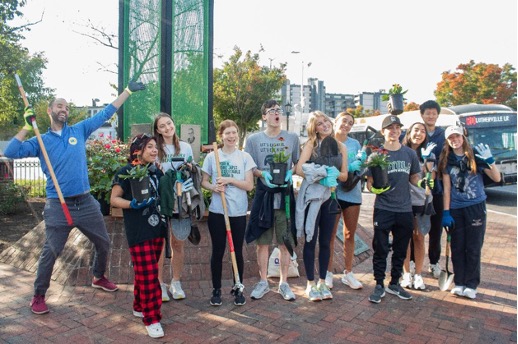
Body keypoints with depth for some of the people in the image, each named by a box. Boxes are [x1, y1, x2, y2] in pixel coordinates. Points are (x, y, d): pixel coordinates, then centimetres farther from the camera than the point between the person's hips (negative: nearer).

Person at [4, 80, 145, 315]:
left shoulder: (79, 130, 6)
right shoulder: (40, 141, 3)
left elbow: (105, 114, 8)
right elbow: (10, 152, -8)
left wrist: (128, 91, 8)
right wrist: (27, 126, -10)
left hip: (86, 202, 3)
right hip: (58, 206, -3)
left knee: (103, 243, 15)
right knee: (50, 253, 2)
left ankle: (99, 278, 40)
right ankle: (38, 296, 22)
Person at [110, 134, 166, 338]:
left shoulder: (157, 172, 9)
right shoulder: (126, 172, -8)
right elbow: (114, 199, -9)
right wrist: (133, 204, -24)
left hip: (157, 229, 6)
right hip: (138, 232, -6)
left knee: (145, 273, 17)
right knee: (148, 275, -4)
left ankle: (139, 307, 35)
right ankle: (152, 318, 7)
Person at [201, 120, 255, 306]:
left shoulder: (245, 157, 2)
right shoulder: (211, 156, 2)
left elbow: (249, 185, -2)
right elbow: (204, 181, 7)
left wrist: (229, 180, -14)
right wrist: (214, 187, -14)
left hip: (239, 211, 0)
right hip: (217, 211, 0)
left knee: (237, 251, 9)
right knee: (218, 251, 7)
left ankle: (238, 289, 25)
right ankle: (216, 289, 23)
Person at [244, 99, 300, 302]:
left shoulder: (292, 138, 7)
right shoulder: (253, 139, 5)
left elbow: (298, 163, 13)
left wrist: (290, 173, -8)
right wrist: (263, 174, -14)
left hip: (285, 194, 1)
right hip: (263, 194, 0)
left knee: (285, 242, 5)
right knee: (262, 242, 6)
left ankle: (283, 283, 20)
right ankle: (263, 282, 21)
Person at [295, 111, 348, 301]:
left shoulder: (341, 147, 10)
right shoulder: (311, 144, 0)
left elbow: (344, 175, 7)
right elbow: (299, 168, -13)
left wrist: (334, 175, -13)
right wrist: (320, 178, -20)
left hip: (331, 196, 4)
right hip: (312, 196, -3)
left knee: (325, 241, 9)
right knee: (311, 239, 1)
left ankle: (322, 282, 21)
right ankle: (311, 284, 12)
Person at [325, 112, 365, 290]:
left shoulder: (355, 144, 8)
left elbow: (359, 168, 10)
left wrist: (360, 163, -14)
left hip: (353, 193, 4)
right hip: (333, 192, -4)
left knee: (350, 235, 12)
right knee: (330, 234, 3)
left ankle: (348, 273, 24)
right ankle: (328, 272, 17)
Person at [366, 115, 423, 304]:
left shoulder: (410, 154, 7)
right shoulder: (376, 155, -2)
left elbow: (414, 178, 16)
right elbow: (369, 182, -2)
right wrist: (374, 188, -23)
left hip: (405, 209, 4)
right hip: (383, 209, -3)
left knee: (400, 250, 14)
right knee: (380, 250, 2)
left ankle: (394, 284, 30)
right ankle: (379, 286, 16)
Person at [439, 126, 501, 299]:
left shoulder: (476, 156, -1)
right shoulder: (447, 161, 4)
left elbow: (497, 178, -2)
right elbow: (447, 188, 3)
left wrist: (489, 160, -19)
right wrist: (446, 212, -2)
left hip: (476, 207, -2)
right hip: (455, 209, 2)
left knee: (473, 248, 3)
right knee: (457, 248, 7)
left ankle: (471, 285, 14)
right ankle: (459, 283, 19)